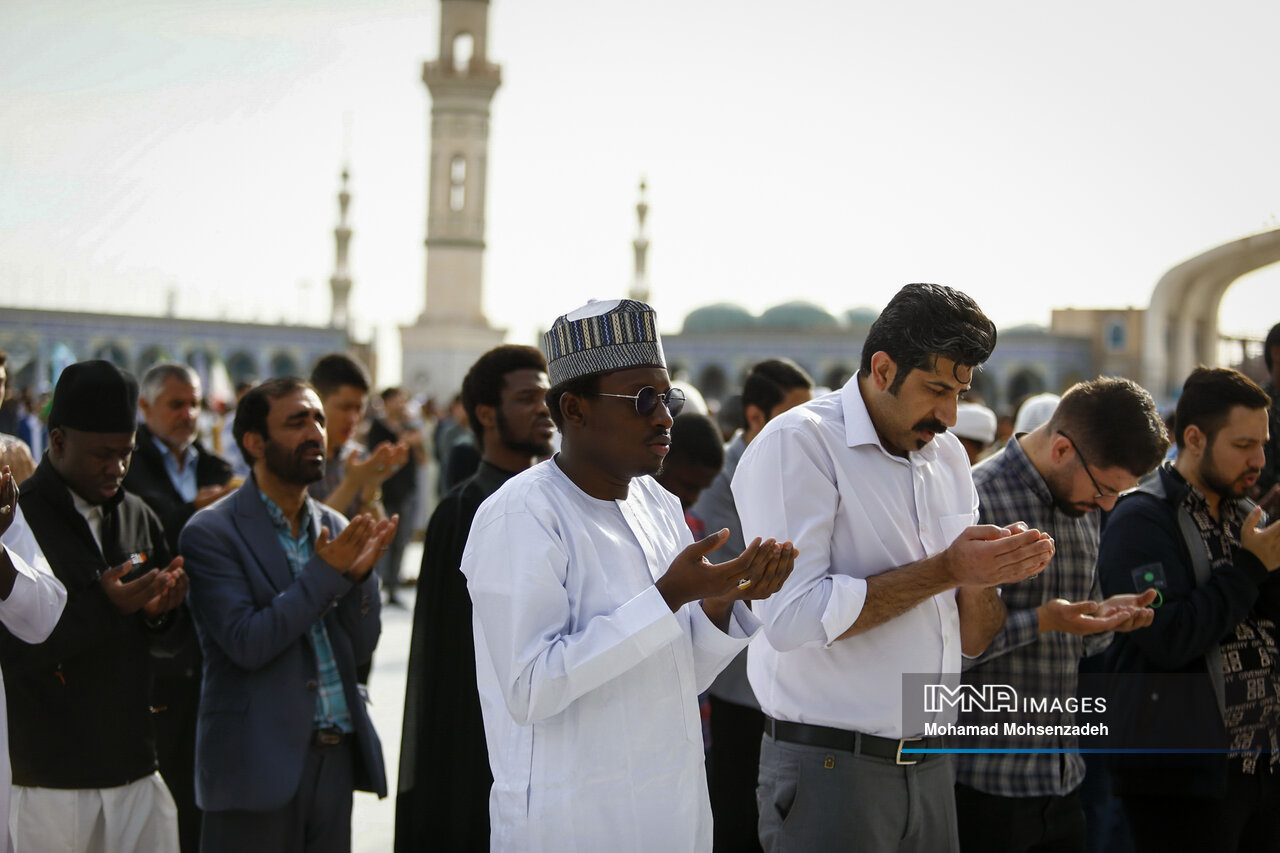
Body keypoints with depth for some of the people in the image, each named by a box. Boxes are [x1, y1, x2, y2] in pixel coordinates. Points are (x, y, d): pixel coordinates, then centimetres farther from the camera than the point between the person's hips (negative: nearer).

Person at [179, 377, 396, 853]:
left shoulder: (333, 527, 11)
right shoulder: (213, 533, -7)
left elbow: (360, 648, 9)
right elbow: (246, 644, -16)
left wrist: (358, 573, -8)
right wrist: (325, 572, -16)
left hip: (336, 757, 5)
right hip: (258, 761, -5)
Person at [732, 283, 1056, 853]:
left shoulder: (948, 456, 13)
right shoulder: (797, 444, -10)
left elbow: (970, 640, 13)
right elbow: (791, 618, -23)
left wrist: (985, 577, -9)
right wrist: (945, 570, -19)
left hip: (930, 764, 7)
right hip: (830, 768, -7)